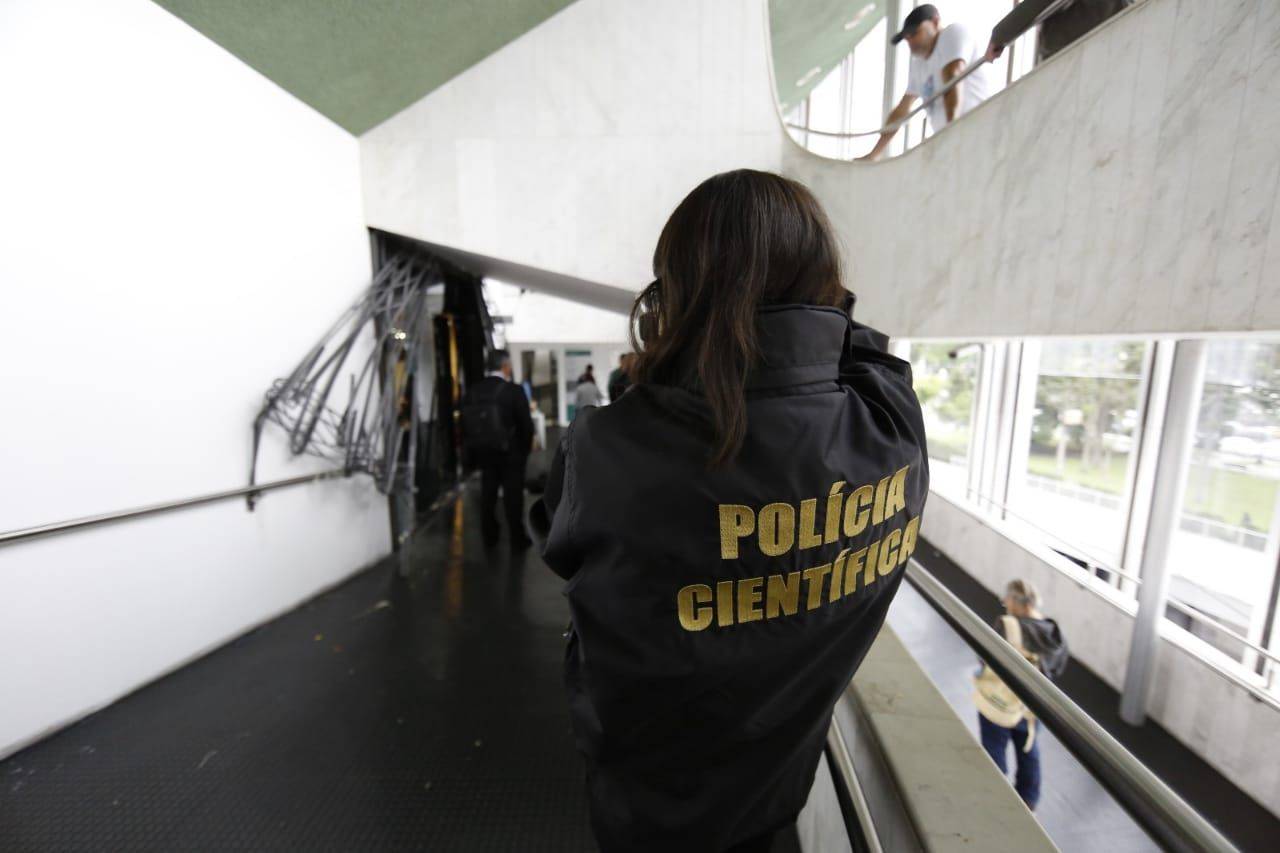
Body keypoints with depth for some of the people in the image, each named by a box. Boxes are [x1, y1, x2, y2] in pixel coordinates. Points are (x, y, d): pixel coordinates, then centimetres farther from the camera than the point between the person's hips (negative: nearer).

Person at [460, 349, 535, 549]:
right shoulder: (514, 390, -15)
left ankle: (489, 535, 25)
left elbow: (465, 422, 3)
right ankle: (517, 537, 13)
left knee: (487, 493, 15)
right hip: (510, 452, -5)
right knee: (513, 495, 5)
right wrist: (526, 448, 3)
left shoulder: (473, 391, -1)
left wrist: (472, 449, 13)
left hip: (482, 452, 5)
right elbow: (526, 424, -13)